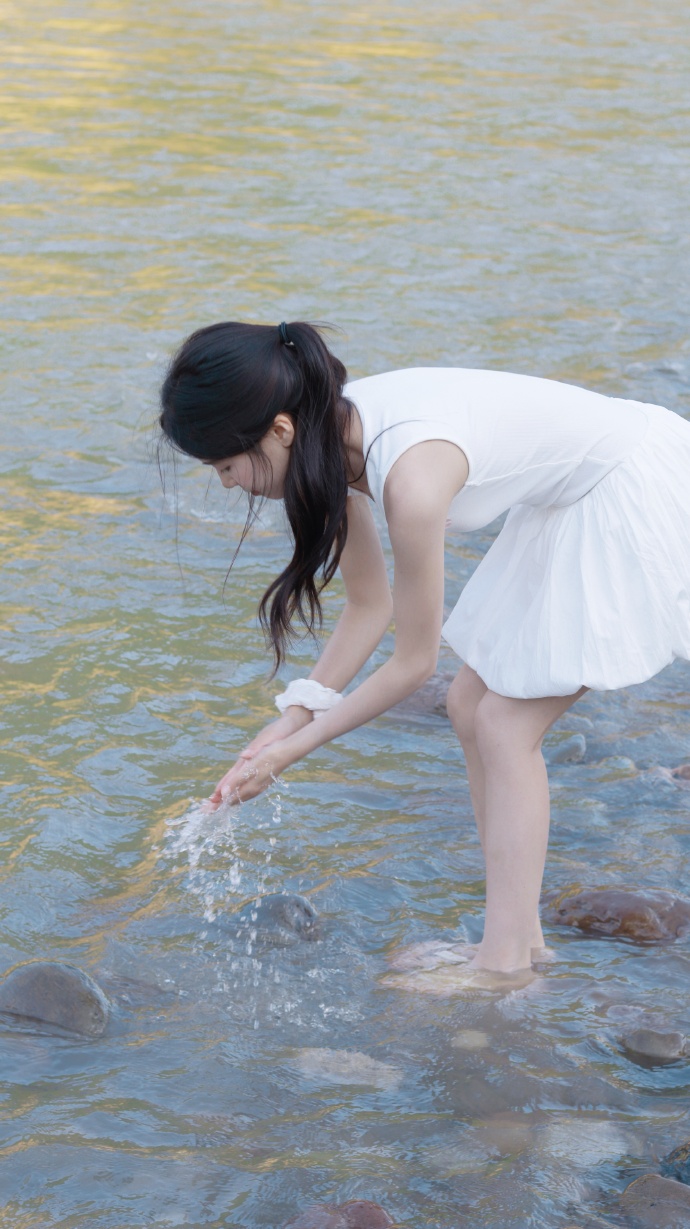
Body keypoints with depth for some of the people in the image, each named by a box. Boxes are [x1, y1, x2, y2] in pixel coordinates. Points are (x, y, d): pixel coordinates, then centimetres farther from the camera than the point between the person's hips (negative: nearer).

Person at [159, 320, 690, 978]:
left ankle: (503, 964, 1)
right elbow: (369, 606, 3)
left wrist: (293, 750, -12)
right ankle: (521, 939, 18)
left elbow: (414, 660, -20)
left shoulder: (411, 477, -34)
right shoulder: (333, 437, -8)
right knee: (471, 705, 9)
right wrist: (292, 718, -4)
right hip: (573, 503, 9)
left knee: (506, 723, -7)